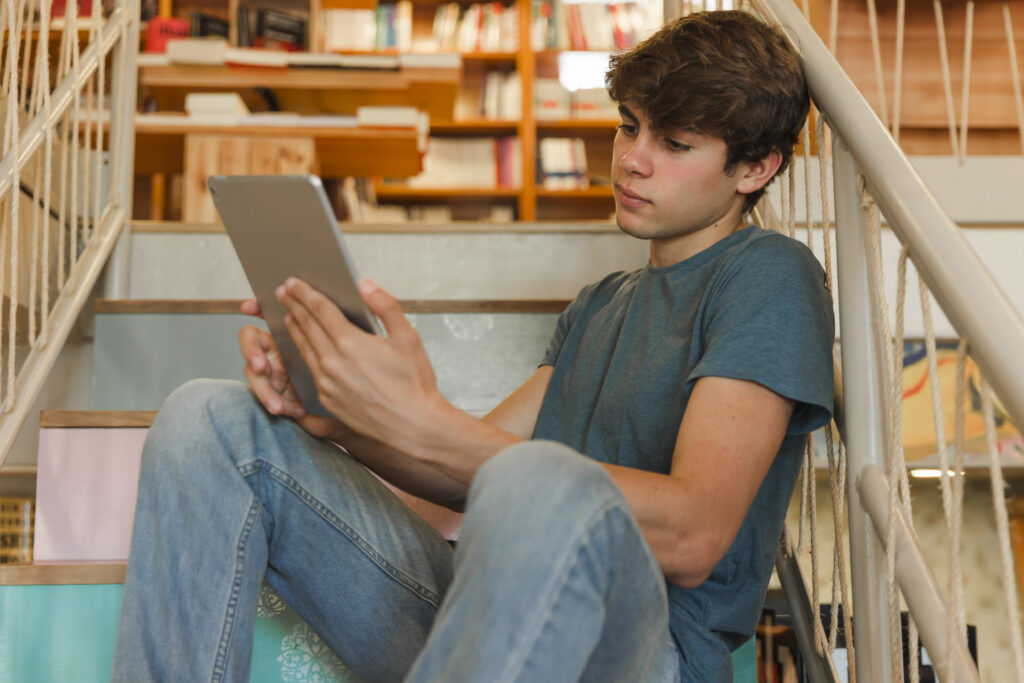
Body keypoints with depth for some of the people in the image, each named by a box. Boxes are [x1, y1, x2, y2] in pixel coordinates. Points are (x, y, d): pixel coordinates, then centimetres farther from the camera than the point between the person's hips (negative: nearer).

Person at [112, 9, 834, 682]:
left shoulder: (768, 275, -1)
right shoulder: (602, 303, 25)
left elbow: (692, 539, -17)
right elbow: (478, 470, 18)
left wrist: (423, 422, -22)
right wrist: (329, 415, -2)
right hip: (493, 608, 7)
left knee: (543, 484, -44)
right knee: (213, 418, -3)